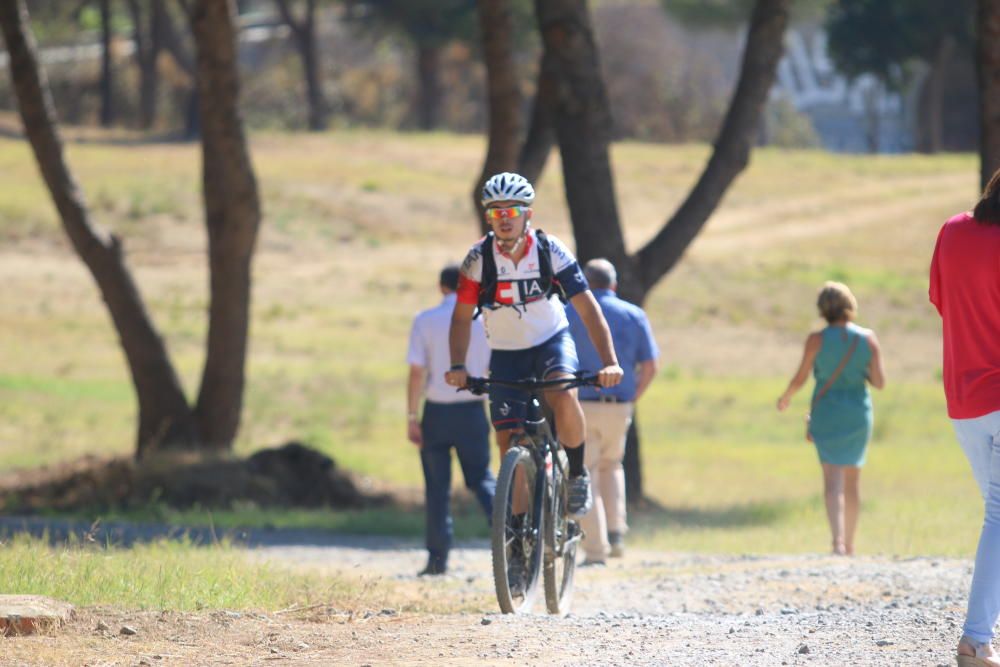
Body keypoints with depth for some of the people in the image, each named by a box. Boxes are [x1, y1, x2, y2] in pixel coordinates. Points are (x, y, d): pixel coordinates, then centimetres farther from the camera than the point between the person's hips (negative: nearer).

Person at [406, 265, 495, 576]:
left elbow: (417, 373, -8)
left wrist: (411, 417, -4)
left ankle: (438, 557, 7)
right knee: (482, 480, 12)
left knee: (437, 487, 7)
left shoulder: (425, 321, -5)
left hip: (437, 411, -1)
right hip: (472, 410, 1)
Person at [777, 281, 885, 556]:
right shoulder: (868, 339, -2)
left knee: (834, 479, -8)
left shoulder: (817, 340, -9)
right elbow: (879, 382, -2)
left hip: (826, 412, -3)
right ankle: (849, 544, 24)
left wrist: (786, 397, 13)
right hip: (858, 412, 3)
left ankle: (838, 540, -27)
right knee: (852, 481, 16)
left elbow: (800, 379, -7)